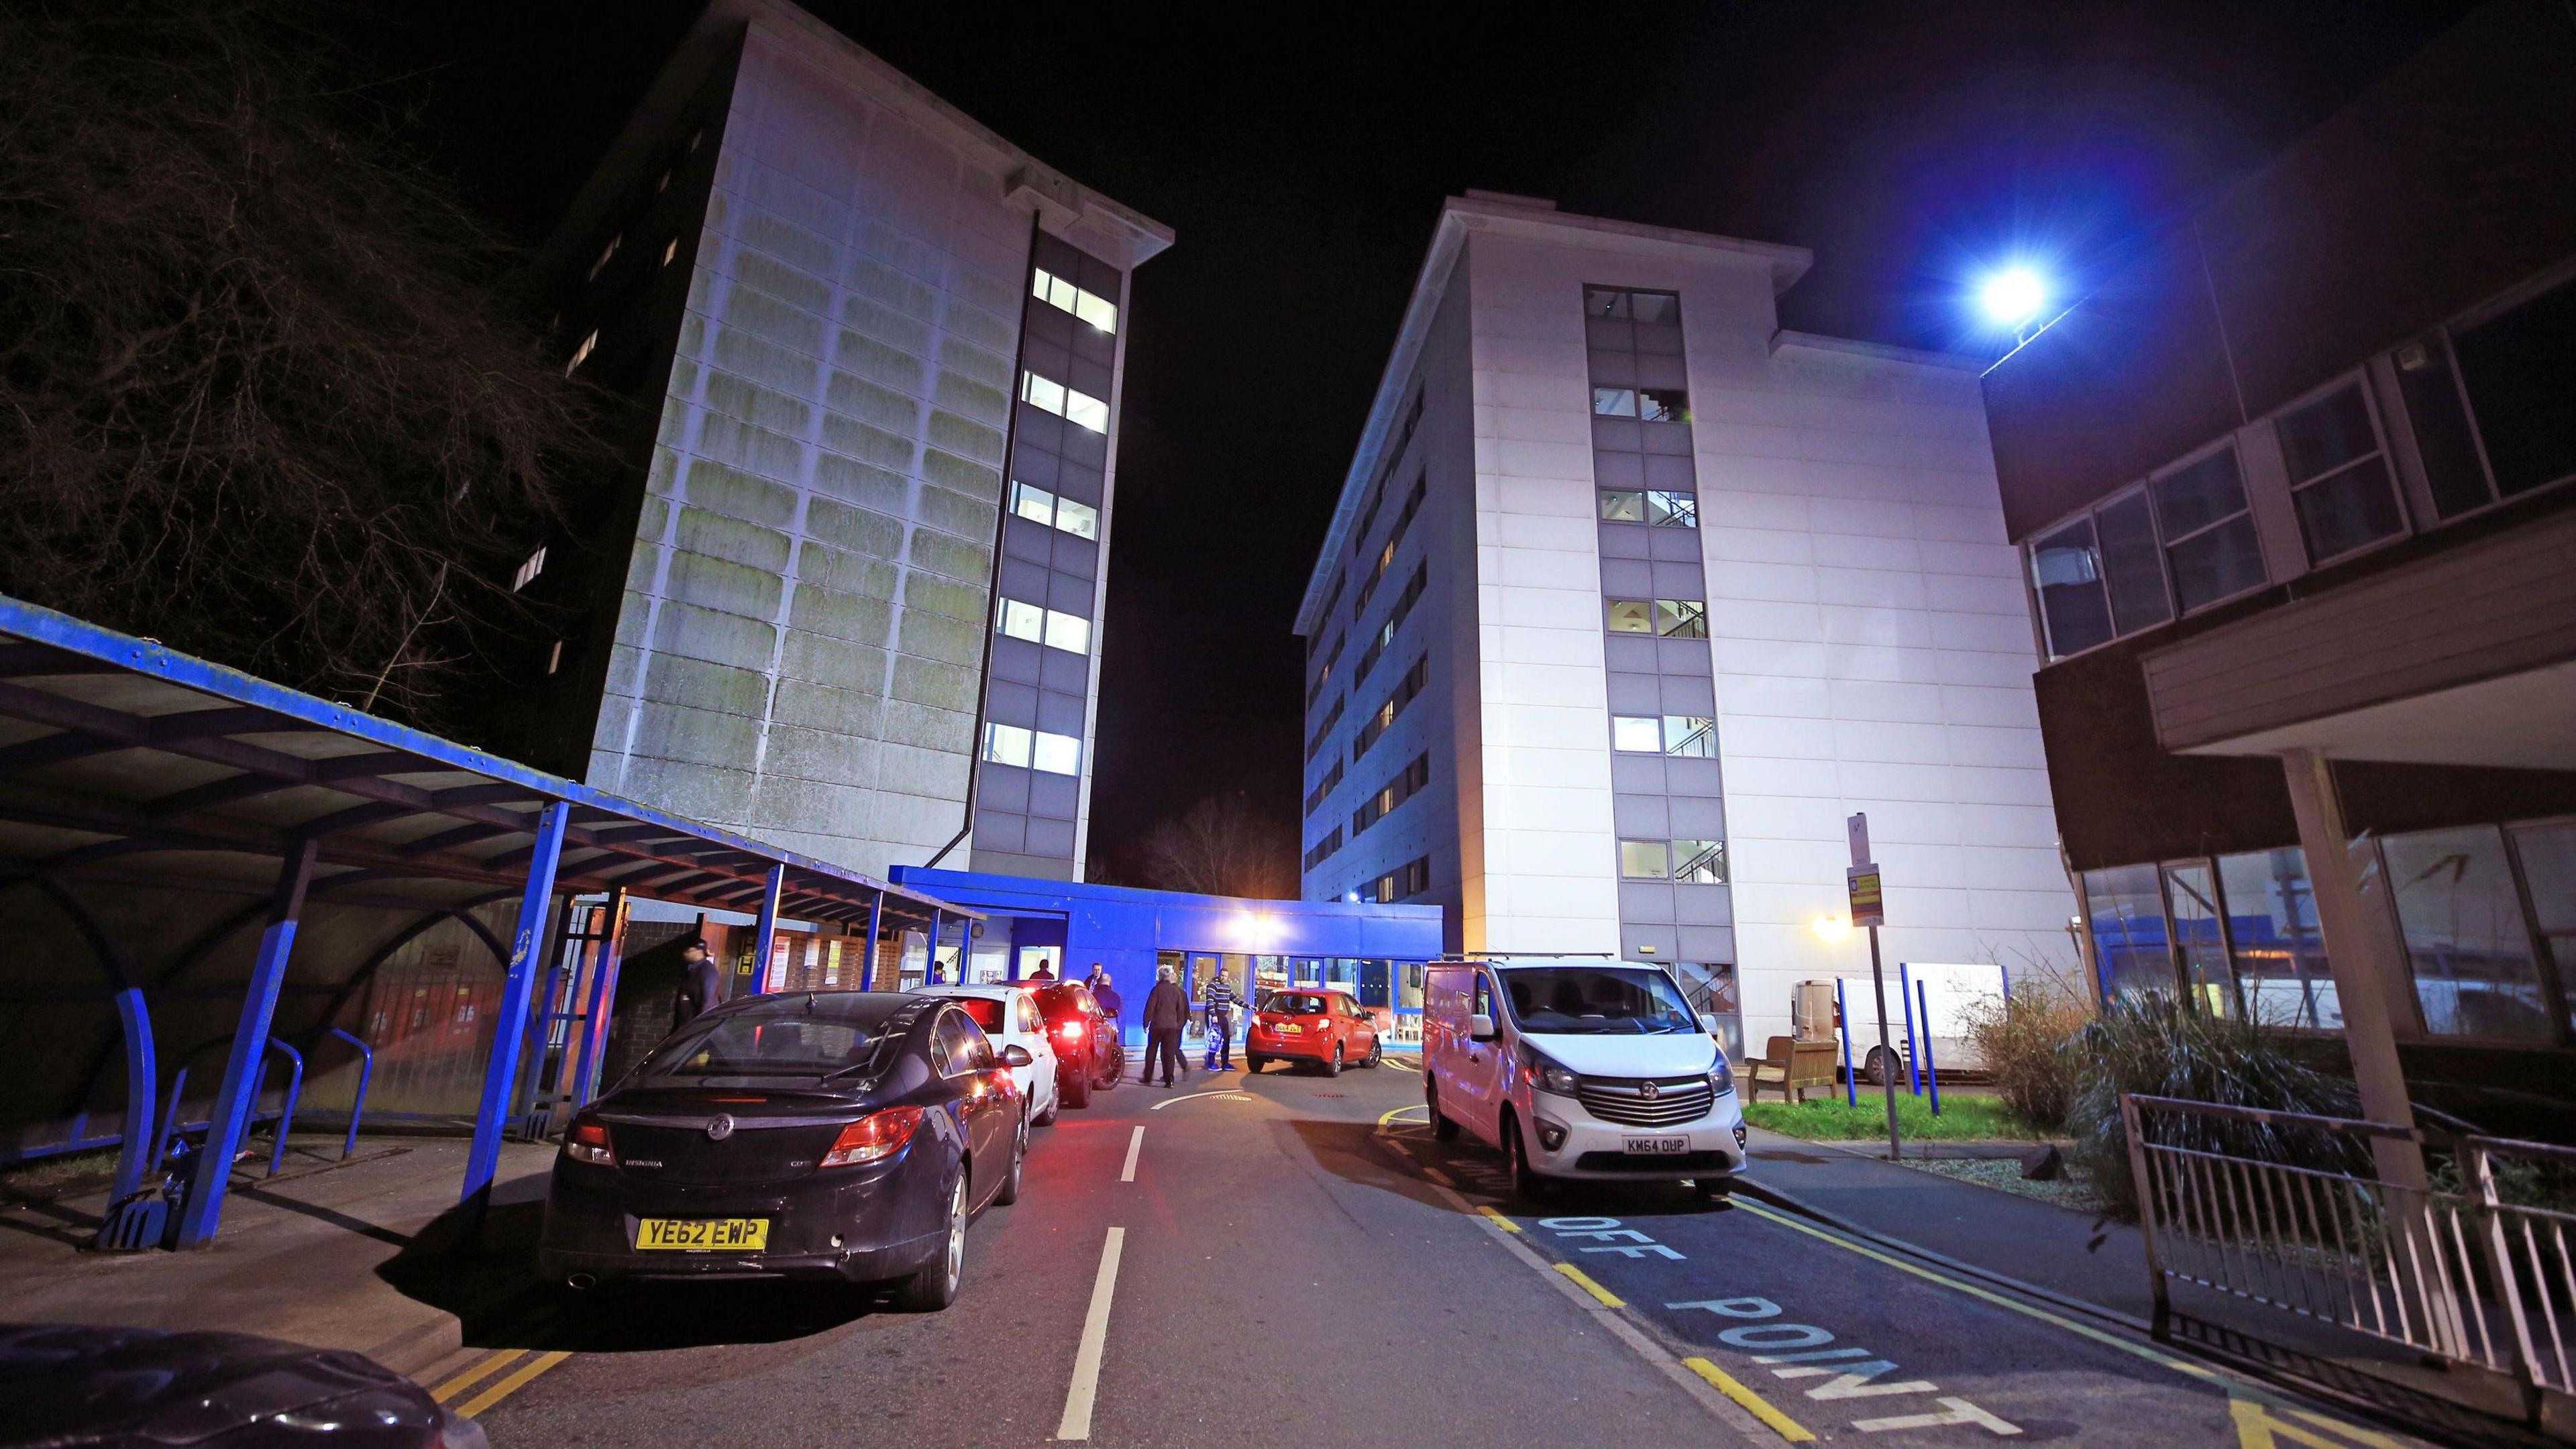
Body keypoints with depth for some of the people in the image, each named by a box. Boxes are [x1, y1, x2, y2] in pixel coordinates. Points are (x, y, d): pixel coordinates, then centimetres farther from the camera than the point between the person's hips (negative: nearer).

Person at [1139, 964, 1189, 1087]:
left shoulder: (1157, 989, -8)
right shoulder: (1176, 991, 5)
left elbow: (1150, 1007, -10)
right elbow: (1181, 1009, 11)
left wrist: (1146, 1023, -3)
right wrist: (1178, 1024, 20)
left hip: (1157, 1024, -3)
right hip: (1172, 1025, 3)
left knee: (1151, 1051, 11)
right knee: (1169, 1053, 5)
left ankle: (1147, 1077, 16)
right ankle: (1169, 1080, 0)